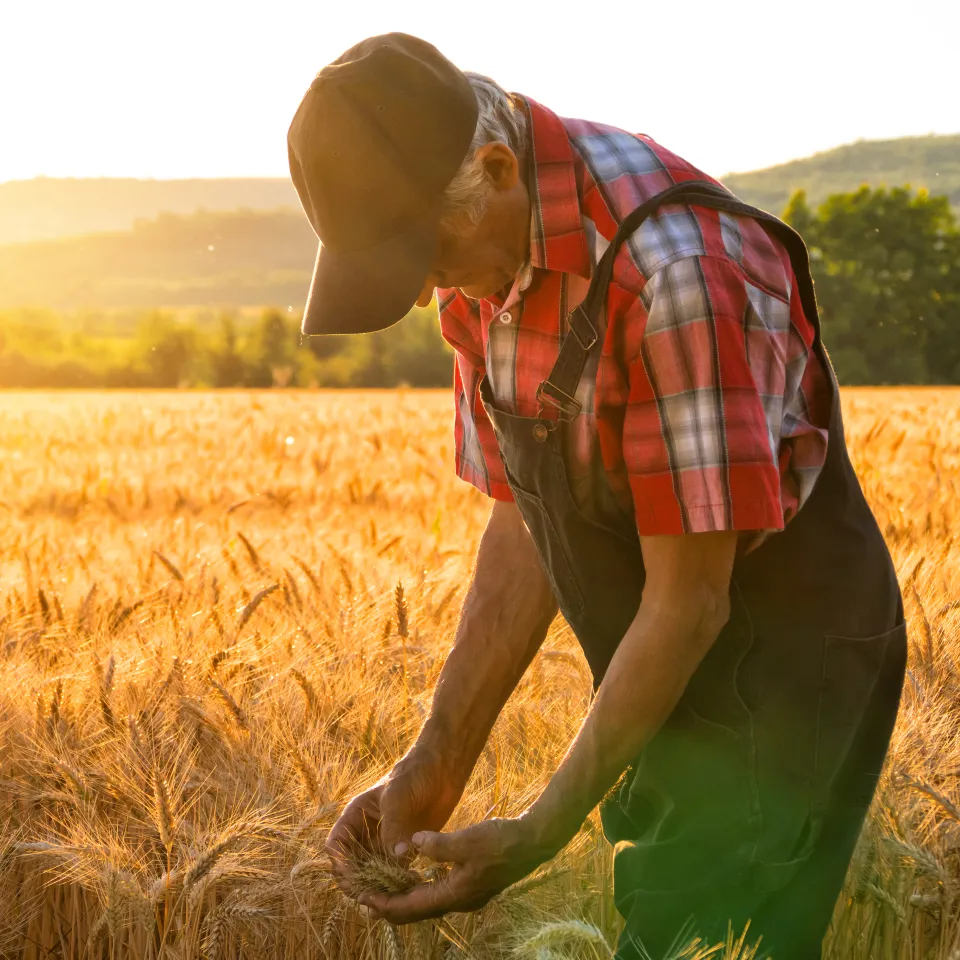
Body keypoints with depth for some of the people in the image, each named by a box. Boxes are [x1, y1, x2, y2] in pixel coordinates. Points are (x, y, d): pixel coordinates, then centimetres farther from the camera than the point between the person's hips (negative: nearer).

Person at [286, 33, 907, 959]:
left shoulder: (675, 269, -29)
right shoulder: (484, 258, -2)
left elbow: (690, 598, -24)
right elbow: (523, 529, 5)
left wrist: (538, 836, -18)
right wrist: (434, 764, -1)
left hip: (787, 665, -8)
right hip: (669, 680, 8)